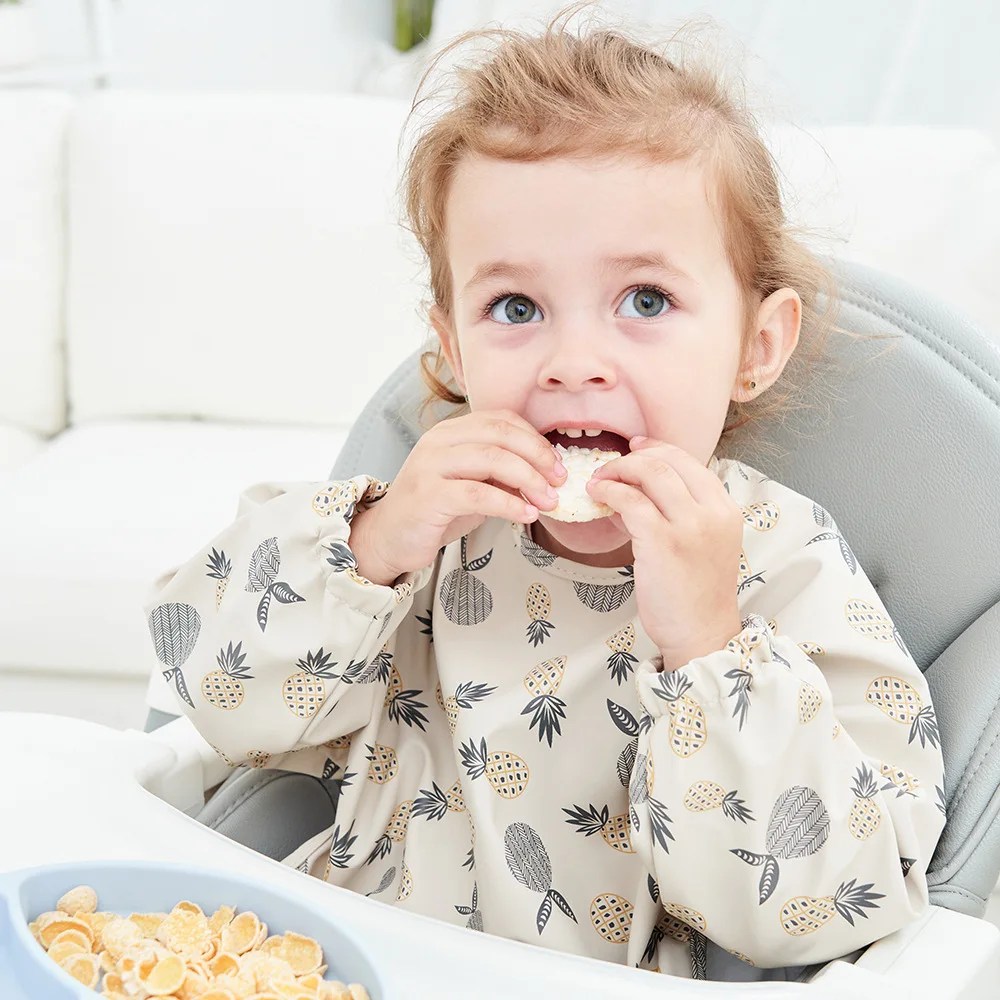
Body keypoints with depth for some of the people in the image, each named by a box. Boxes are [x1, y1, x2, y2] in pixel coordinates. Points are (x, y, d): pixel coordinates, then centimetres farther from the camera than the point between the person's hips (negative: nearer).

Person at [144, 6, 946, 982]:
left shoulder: (793, 578, -11)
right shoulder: (426, 516, -2)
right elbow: (224, 693, -4)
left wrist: (708, 646, -26)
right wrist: (371, 546, -17)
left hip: (622, 984, -2)